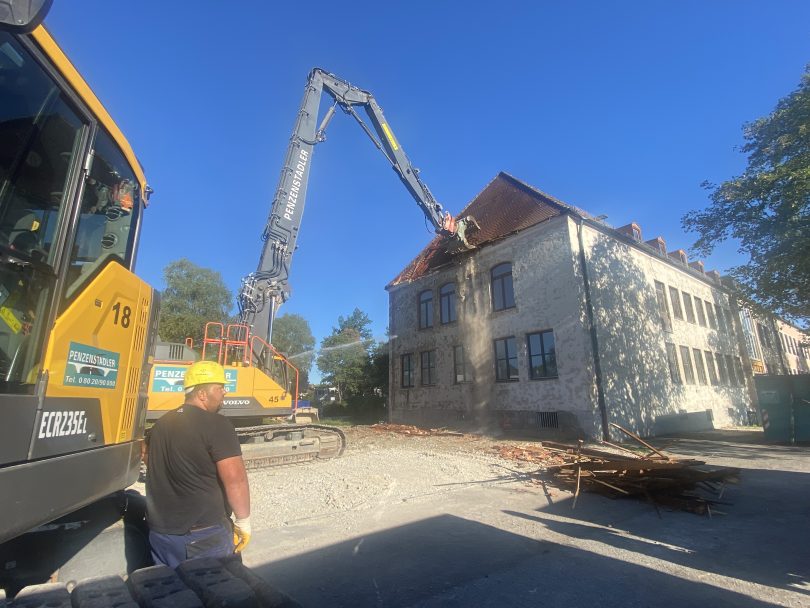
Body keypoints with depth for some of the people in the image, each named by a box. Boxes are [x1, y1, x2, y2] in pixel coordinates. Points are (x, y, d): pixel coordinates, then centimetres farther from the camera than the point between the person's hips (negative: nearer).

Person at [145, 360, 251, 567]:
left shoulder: (160, 424, 7)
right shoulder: (216, 425, -19)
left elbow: (155, 470, 19)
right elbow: (235, 479, -23)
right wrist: (243, 520, -10)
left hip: (161, 532, 7)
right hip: (205, 535, -7)